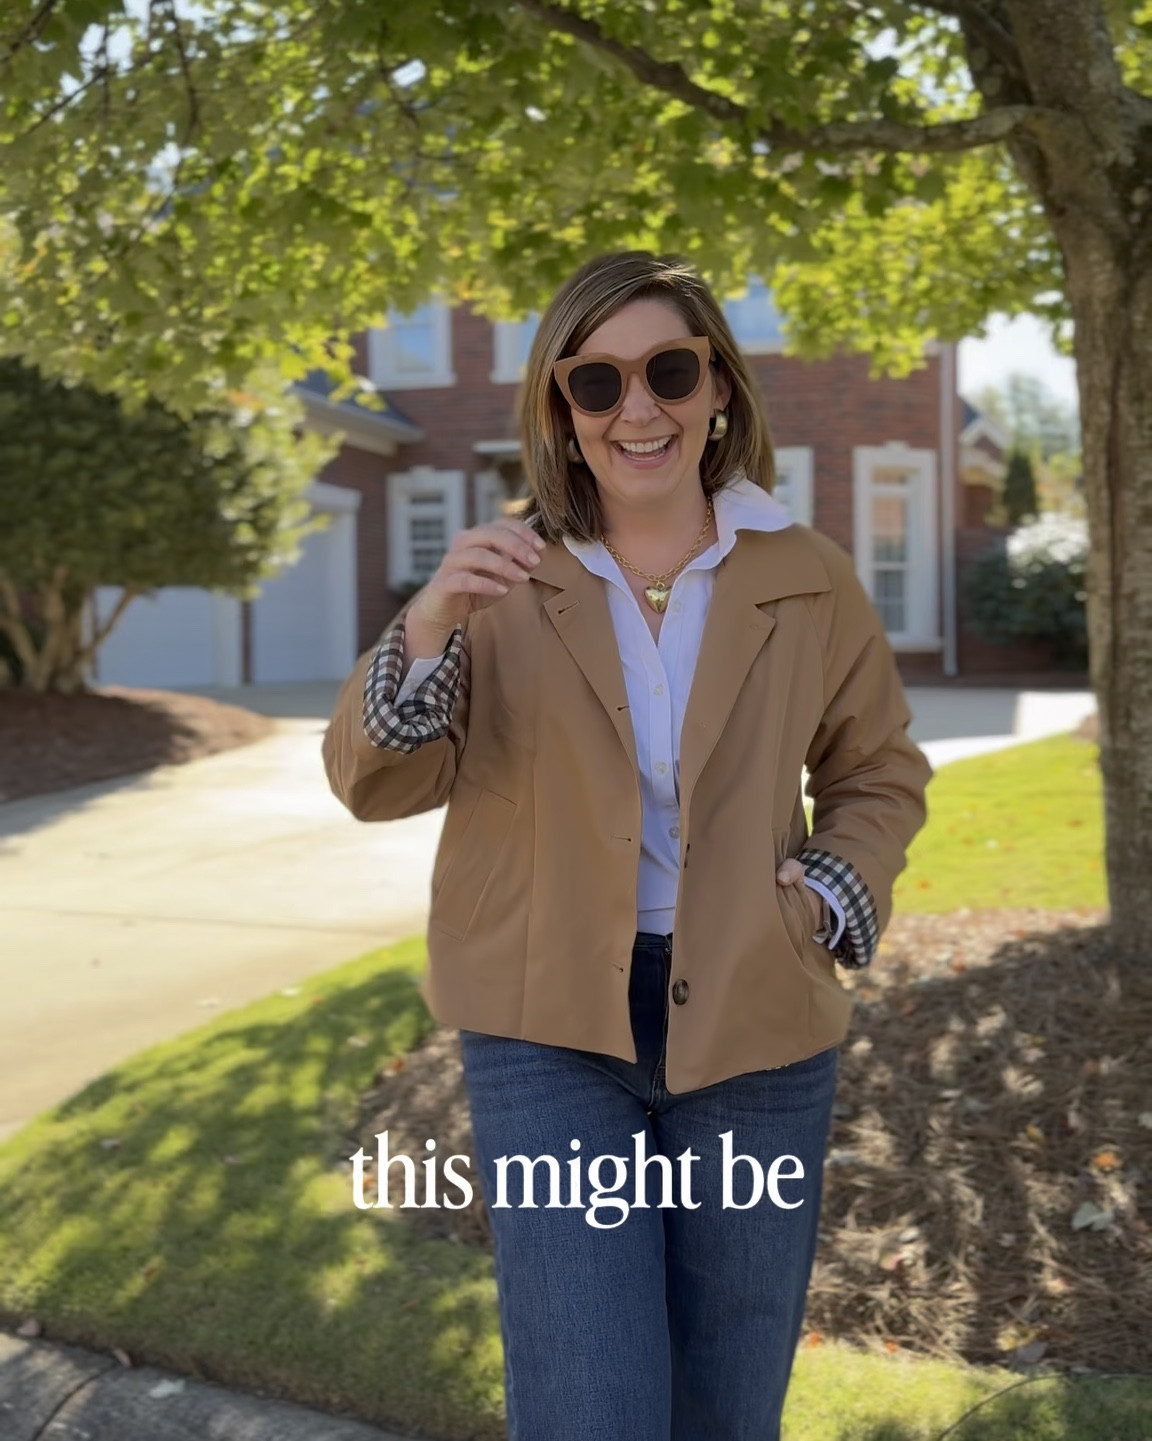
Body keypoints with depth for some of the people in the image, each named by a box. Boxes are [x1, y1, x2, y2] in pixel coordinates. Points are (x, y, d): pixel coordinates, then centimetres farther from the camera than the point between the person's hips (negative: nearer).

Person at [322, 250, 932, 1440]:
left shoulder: (809, 582, -1)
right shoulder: (505, 578, -3)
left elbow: (879, 776, 11)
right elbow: (379, 782, -7)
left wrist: (827, 899, -8)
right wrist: (429, 624, -25)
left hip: (754, 1031, 2)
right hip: (551, 1029, -1)